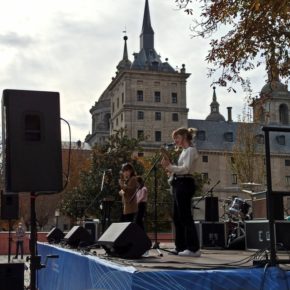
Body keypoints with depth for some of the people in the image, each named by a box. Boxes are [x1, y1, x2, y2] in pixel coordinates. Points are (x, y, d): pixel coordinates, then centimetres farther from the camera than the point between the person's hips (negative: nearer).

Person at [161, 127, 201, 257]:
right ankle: (181, 247, 17)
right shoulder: (184, 151, 21)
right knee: (177, 217, 11)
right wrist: (169, 166, 2)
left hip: (184, 184, -10)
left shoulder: (191, 150, -6)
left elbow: (185, 169, -19)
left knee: (185, 216, -10)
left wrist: (169, 166, -21)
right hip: (178, 184, 10)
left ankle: (193, 248, -8)